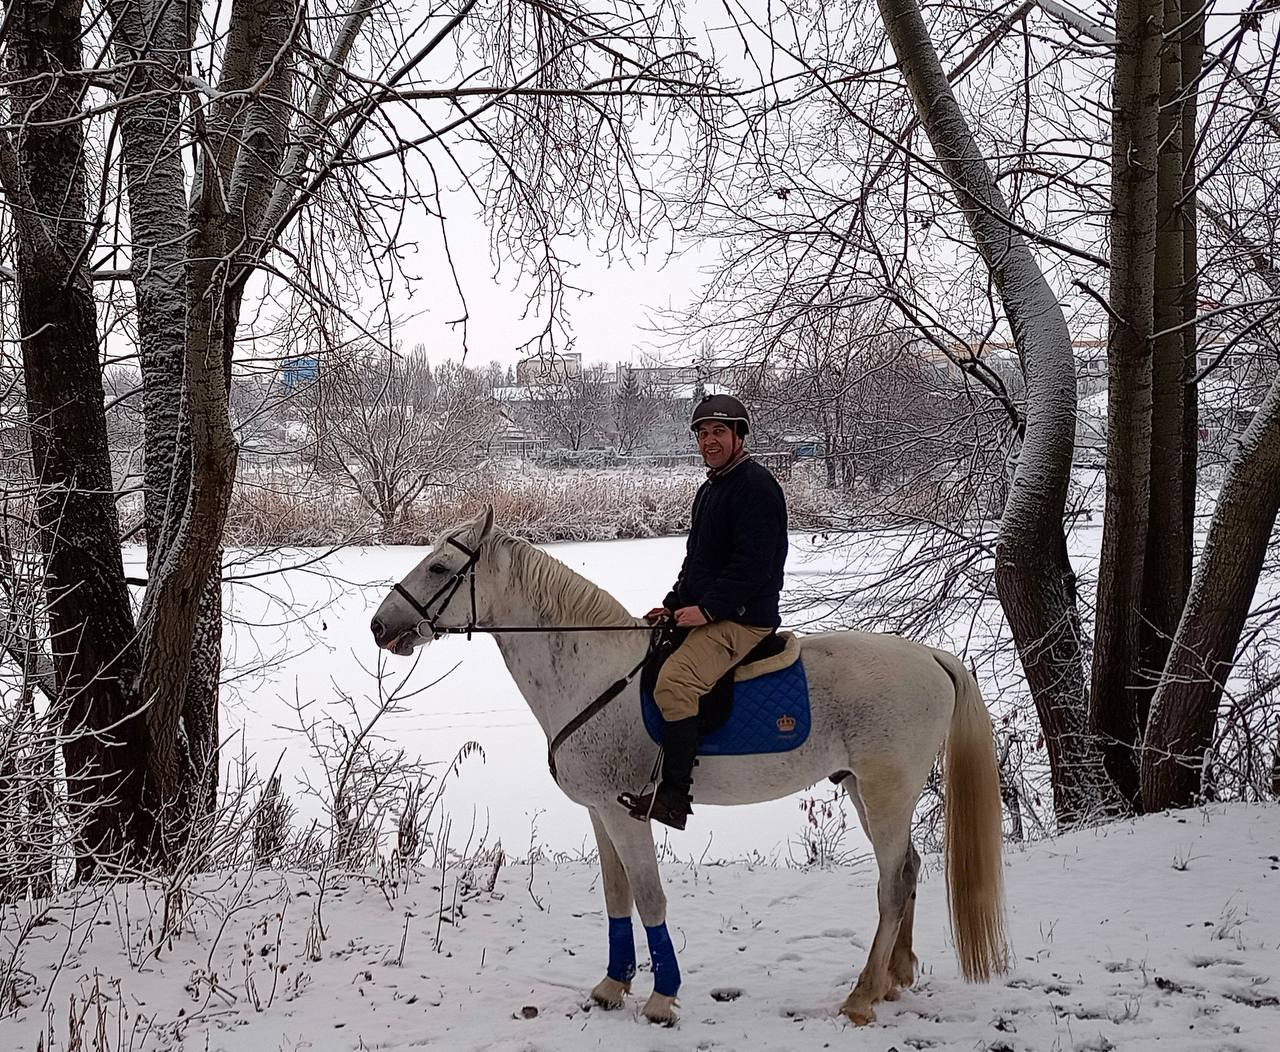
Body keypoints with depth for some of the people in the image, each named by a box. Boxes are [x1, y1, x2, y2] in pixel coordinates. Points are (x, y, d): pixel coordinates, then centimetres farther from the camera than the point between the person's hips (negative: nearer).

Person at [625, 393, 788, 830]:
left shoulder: (756, 485, -13)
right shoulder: (710, 489, 20)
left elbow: (753, 563, -21)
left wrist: (706, 609, -21)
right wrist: (674, 604, 11)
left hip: (742, 617, -11)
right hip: (704, 611, 11)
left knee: (674, 681, -29)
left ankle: (674, 796, -28)